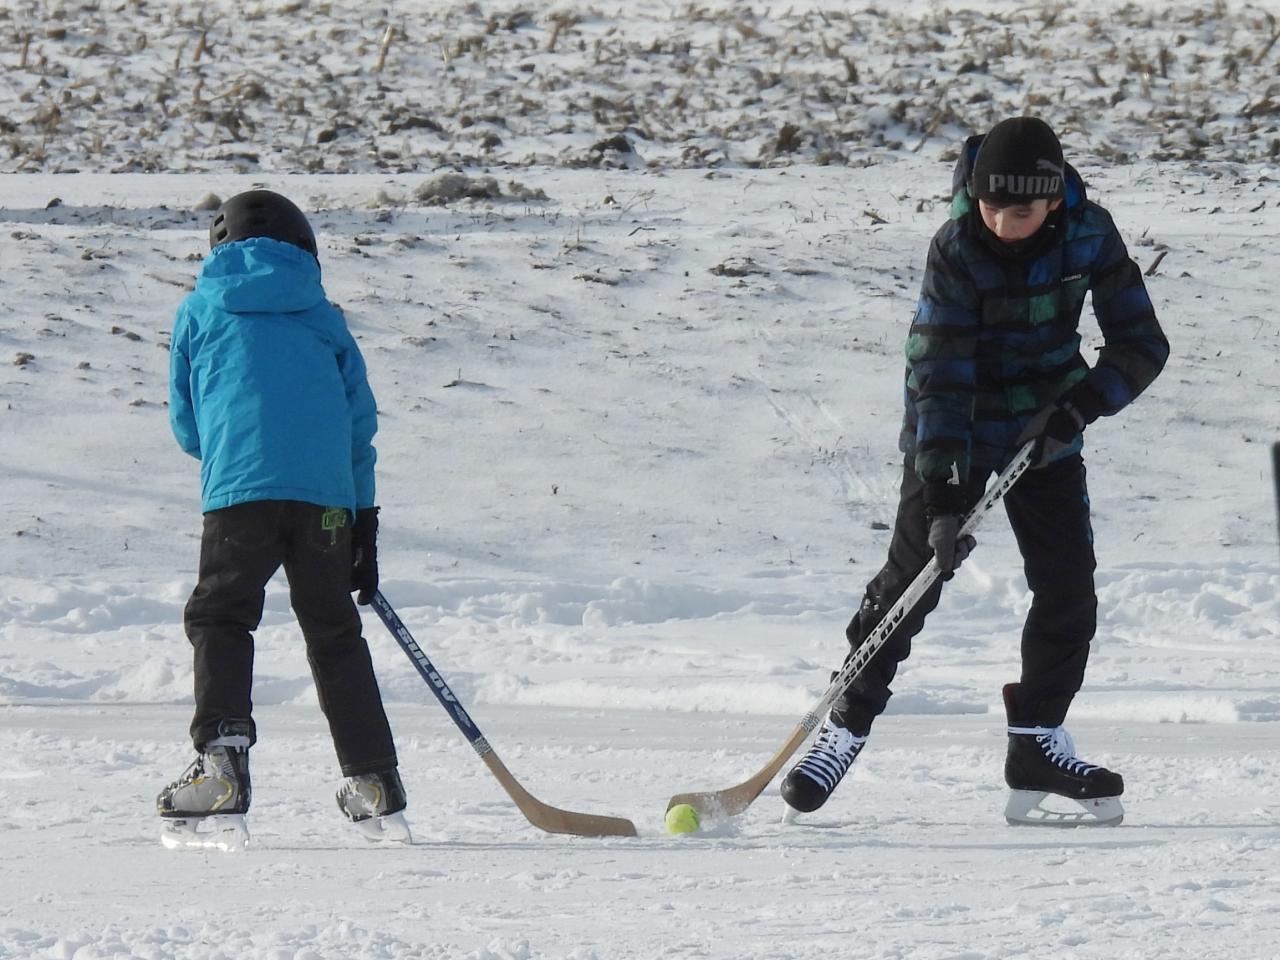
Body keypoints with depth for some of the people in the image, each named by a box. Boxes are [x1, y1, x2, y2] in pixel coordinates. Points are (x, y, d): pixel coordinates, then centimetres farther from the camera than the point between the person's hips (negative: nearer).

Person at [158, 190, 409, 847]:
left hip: (240, 488, -3)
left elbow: (184, 420, 18)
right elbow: (360, 421, 17)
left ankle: (222, 764, -19)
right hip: (327, 494, 3)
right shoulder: (322, 318, 22)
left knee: (218, 620, 2)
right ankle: (375, 787, 12)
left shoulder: (201, 310, 16)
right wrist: (364, 524, 20)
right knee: (334, 632, 13)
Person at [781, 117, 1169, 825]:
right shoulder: (956, 249, -23)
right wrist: (941, 495, -35)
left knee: (1069, 585, -4)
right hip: (955, 427, -3)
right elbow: (938, 374, -27)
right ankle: (847, 726, 5)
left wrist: (1081, 404, -28)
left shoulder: (1090, 235, -14)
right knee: (911, 575, -8)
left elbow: (1141, 342, -10)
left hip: (1045, 428, 3)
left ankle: (1038, 742, 9)